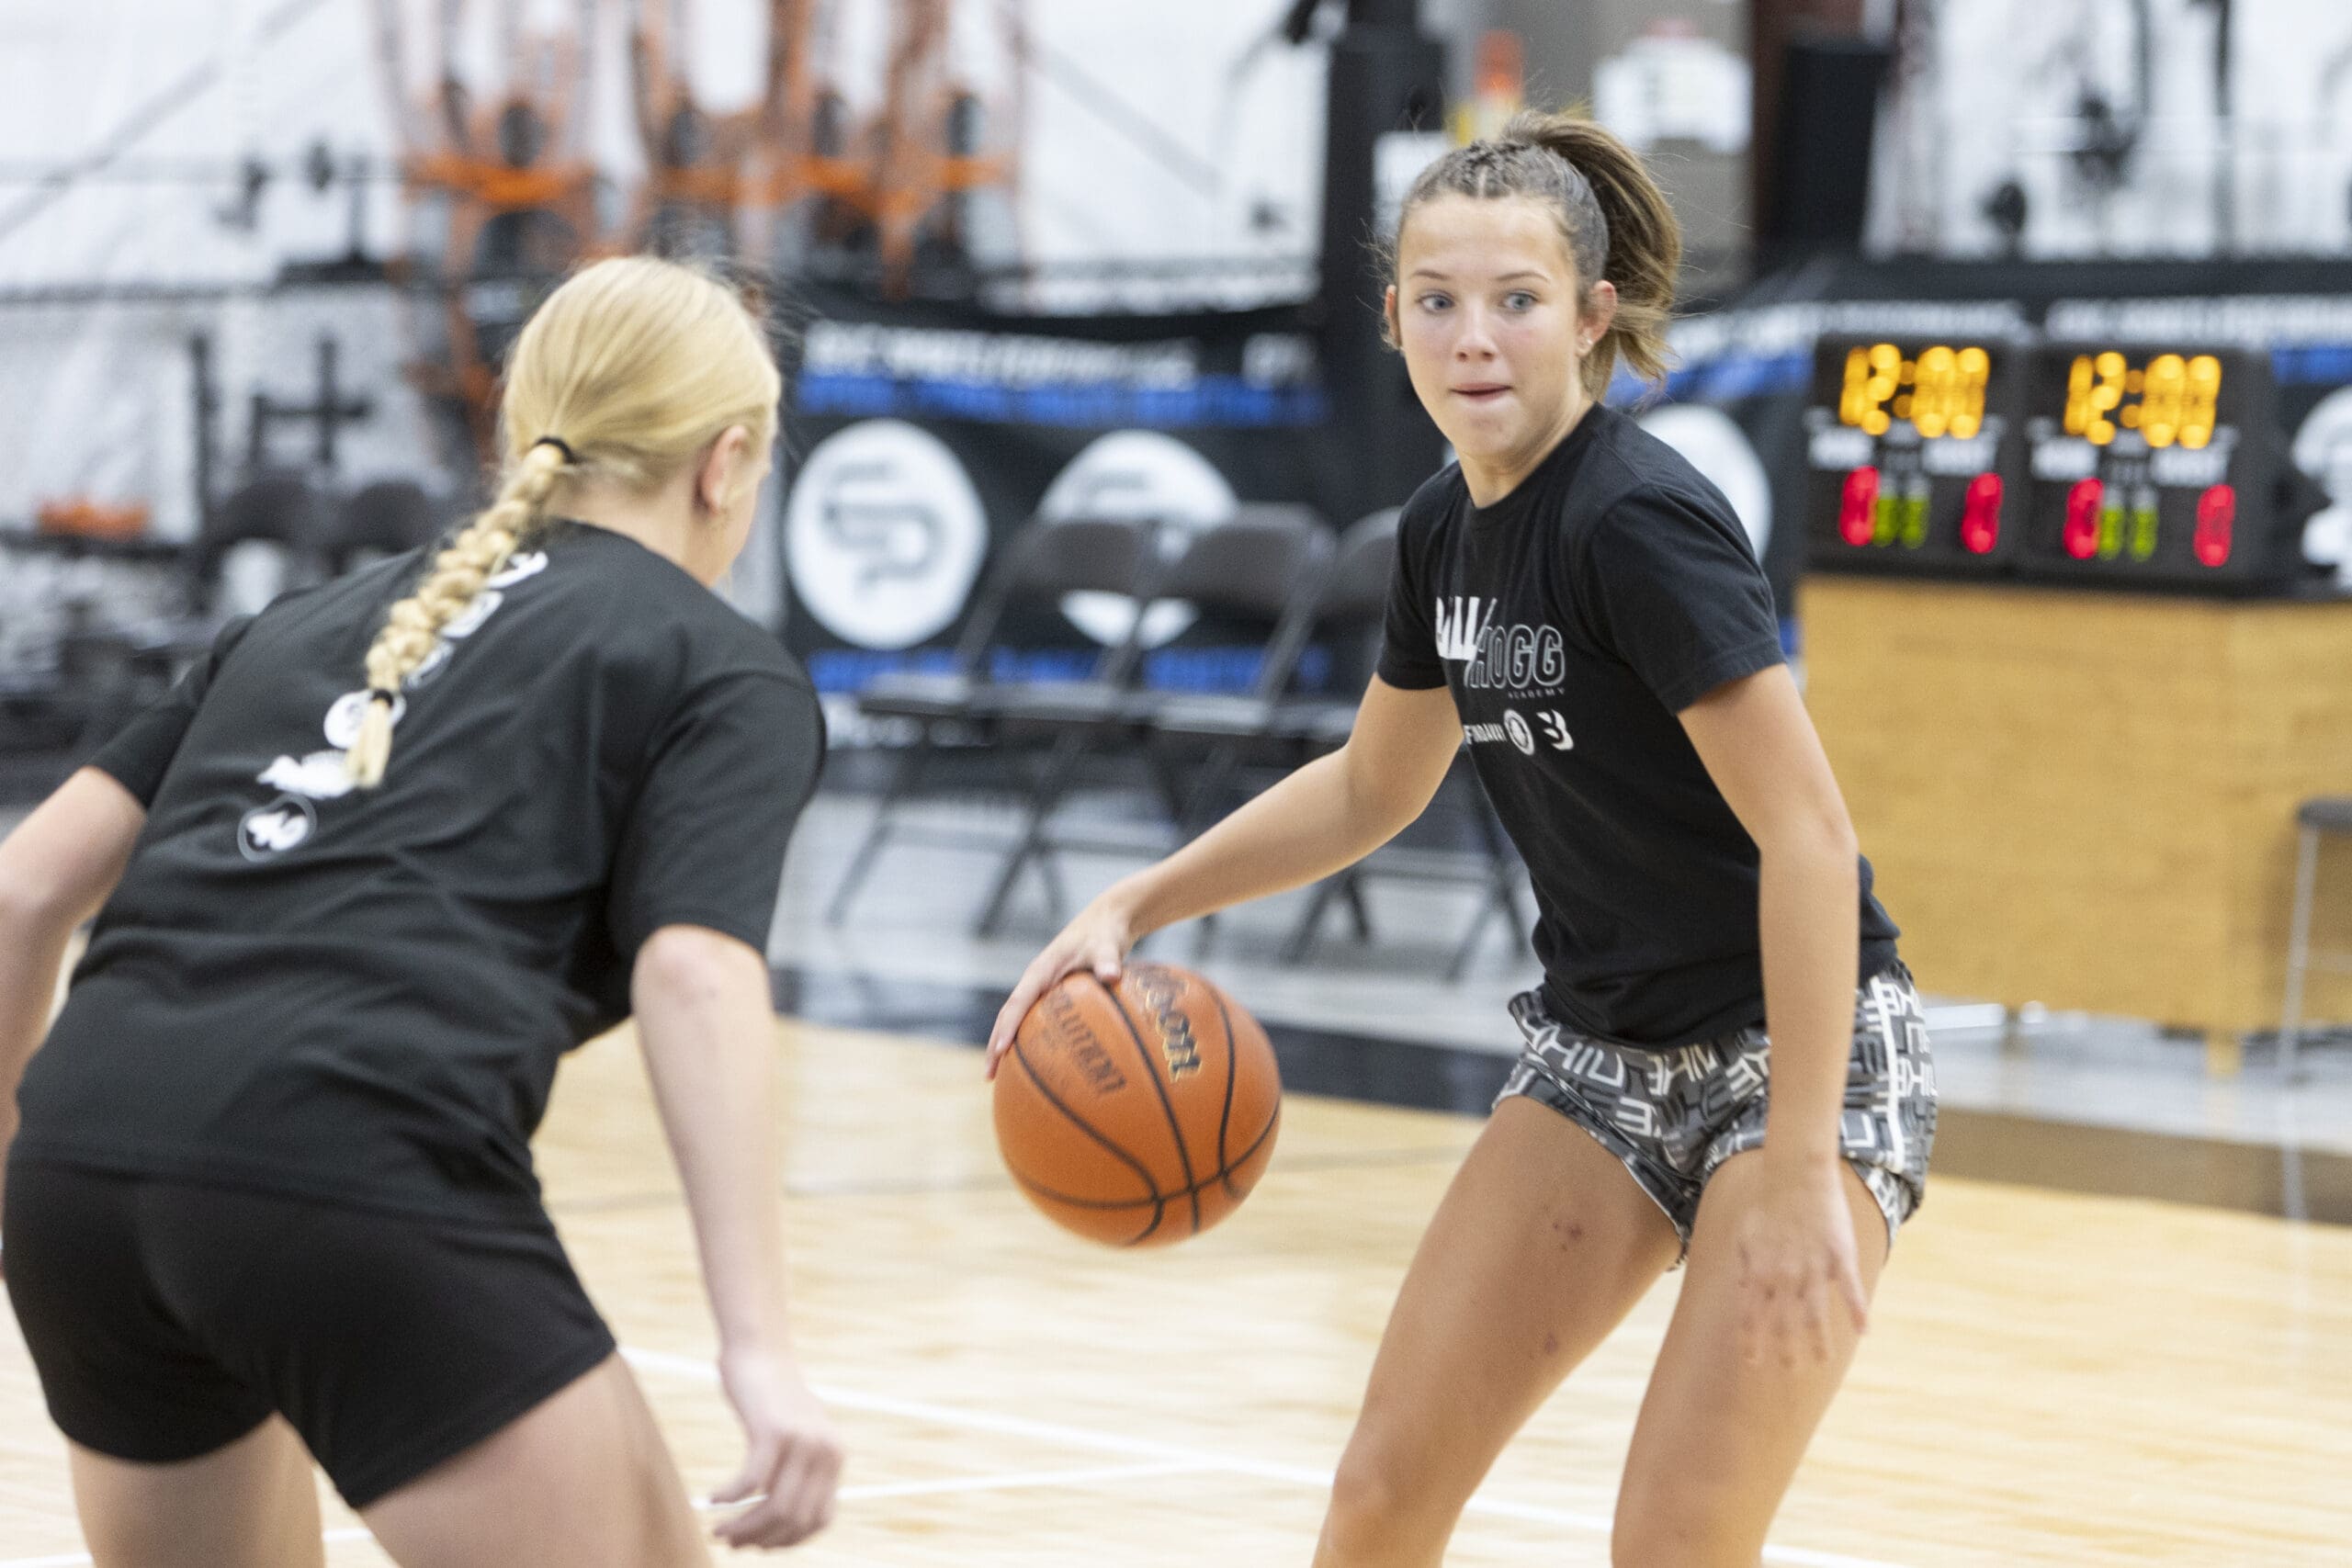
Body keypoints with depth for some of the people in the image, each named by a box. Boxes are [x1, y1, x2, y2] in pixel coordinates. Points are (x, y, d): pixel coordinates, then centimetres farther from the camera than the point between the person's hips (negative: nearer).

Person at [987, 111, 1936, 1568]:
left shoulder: (1641, 519, -22)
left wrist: (1800, 1172, -28)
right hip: (1605, 1052, 8)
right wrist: (1134, 906, 11)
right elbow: (1373, 785, 21)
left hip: (1805, 1058, -8)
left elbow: (1808, 835, -26)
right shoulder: (1447, 531, 3)